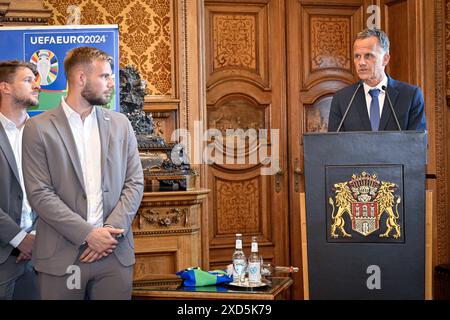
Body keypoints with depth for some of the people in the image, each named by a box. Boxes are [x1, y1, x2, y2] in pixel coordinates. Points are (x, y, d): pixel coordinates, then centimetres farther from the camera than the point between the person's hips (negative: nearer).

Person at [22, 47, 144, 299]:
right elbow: (40, 194, -7)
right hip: (62, 257, -3)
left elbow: (135, 183, 6)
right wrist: (88, 234, -13)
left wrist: (111, 230, -8)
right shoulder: (39, 128, -2)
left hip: (115, 253, 3)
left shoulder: (120, 124, 9)